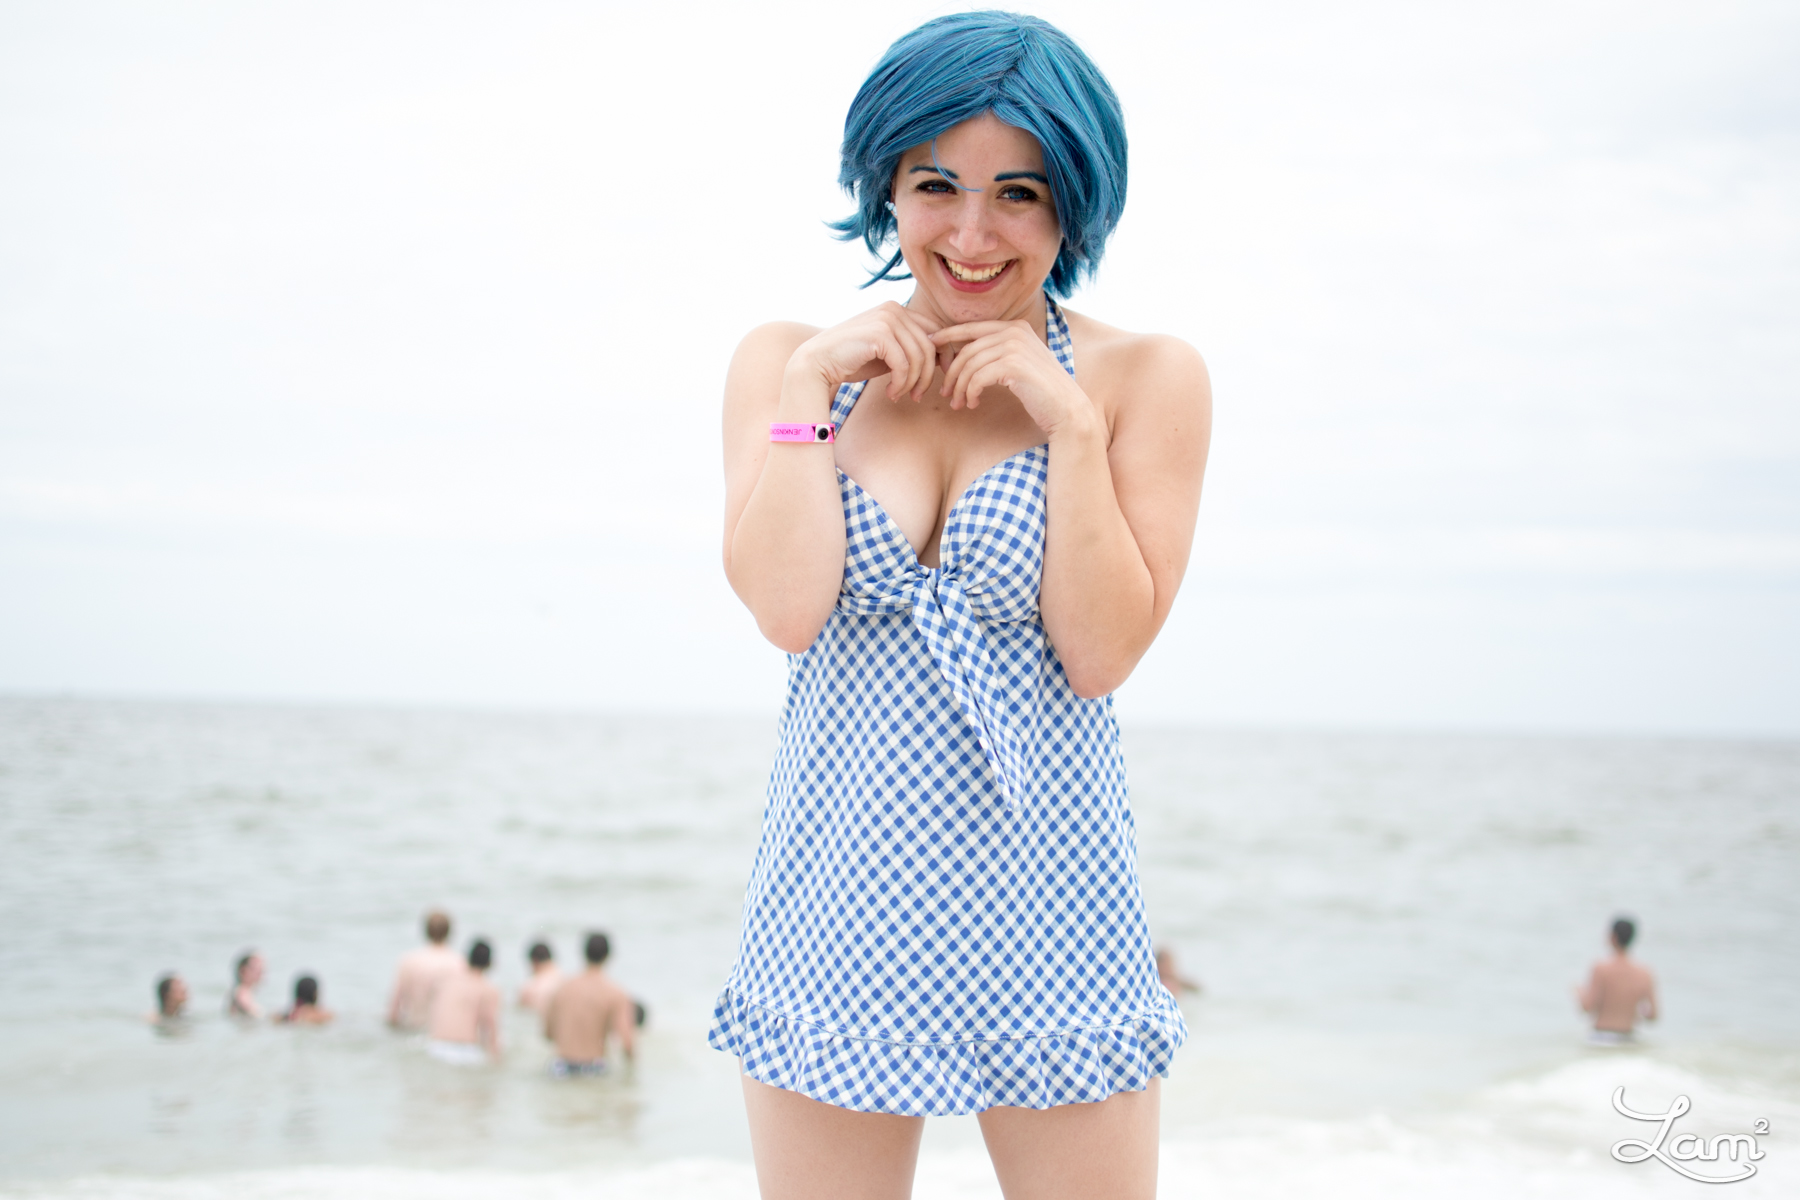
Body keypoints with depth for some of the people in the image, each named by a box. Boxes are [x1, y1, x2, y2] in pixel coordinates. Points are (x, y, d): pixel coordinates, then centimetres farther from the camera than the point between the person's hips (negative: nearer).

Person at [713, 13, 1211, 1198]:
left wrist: (1069, 419, -13)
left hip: (1046, 902, -1)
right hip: (840, 888, 2)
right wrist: (811, 379, -9)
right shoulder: (787, 360, 4)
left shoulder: (1145, 378, -1)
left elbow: (1103, 654, -9)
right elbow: (787, 608, -9)